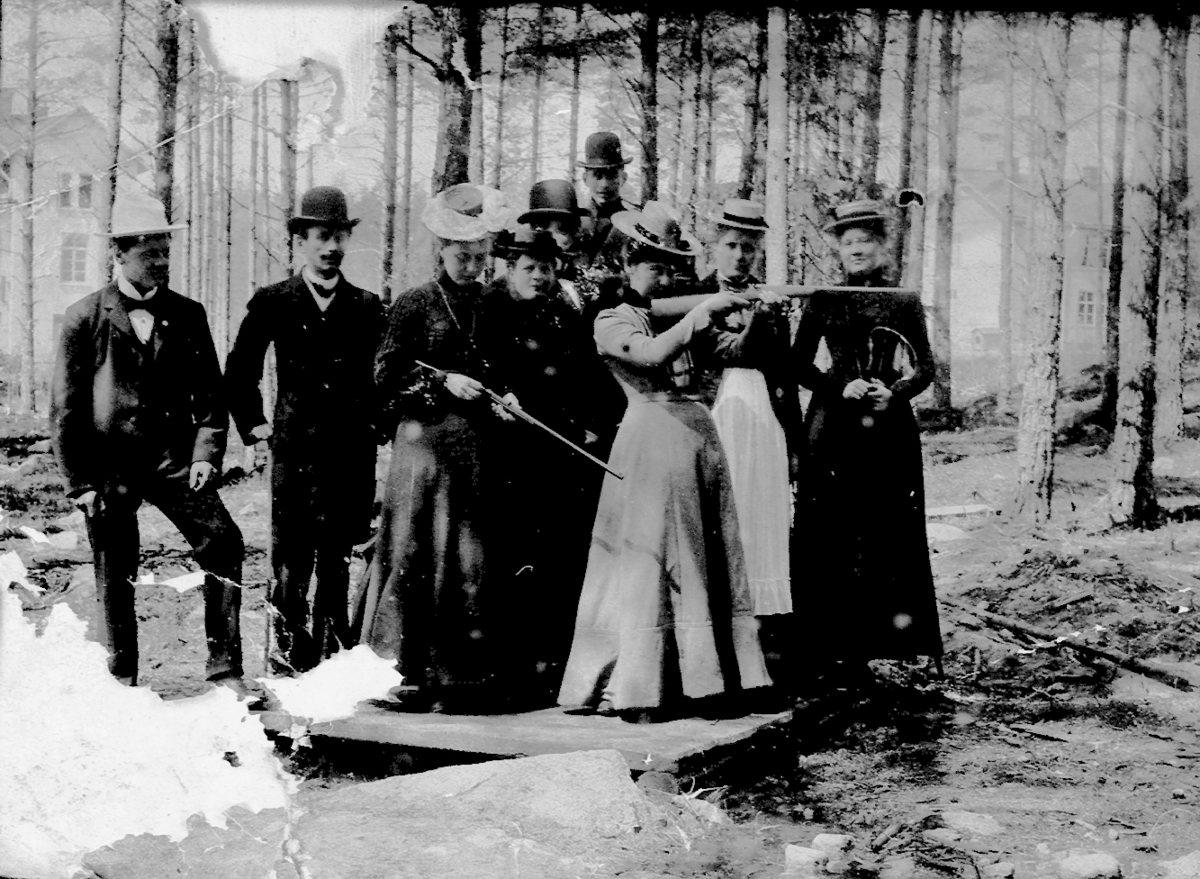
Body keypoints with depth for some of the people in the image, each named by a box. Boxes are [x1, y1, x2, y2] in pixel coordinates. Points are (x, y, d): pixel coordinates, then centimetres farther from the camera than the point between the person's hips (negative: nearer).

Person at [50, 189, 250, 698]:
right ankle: (121, 682, 22)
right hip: (107, 462, -2)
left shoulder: (187, 315, 5)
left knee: (223, 543, -14)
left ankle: (225, 667, -6)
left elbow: (210, 392, 10)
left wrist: (206, 452, -4)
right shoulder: (84, 319, -2)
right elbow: (65, 409, -1)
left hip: (172, 456, 2)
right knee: (115, 577, 6)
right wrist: (80, 483, -4)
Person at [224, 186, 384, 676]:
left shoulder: (367, 308, 9)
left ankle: (332, 657, 11)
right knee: (291, 561, -4)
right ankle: (287, 657, 3)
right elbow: (239, 372, 13)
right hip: (295, 449, -1)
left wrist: (376, 428, 6)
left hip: (352, 453, 2)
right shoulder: (272, 303, 5)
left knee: (338, 561, 4)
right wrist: (252, 424, 7)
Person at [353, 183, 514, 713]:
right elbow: (386, 375, -2)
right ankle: (399, 667, 2)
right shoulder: (414, 305, 2)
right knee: (413, 549, -5)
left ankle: (457, 674, 8)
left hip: (477, 443, 3)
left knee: (470, 556, 2)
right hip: (423, 435, -3)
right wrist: (443, 381, -12)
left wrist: (506, 397, 0)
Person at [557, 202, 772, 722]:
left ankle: (698, 680, 9)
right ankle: (634, 689, 3)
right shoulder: (613, 321, 1)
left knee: (707, 560, 4)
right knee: (648, 561, -2)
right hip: (652, 441, -5)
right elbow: (653, 355, -18)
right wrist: (702, 311, -17)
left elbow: (727, 348, 14)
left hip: (700, 435, 5)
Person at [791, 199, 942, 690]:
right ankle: (826, 650, 1)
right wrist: (841, 387, -9)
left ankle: (863, 646, 7)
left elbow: (925, 368, 6)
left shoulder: (903, 301, 8)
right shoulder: (823, 301, 7)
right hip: (832, 429, 0)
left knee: (884, 535, -2)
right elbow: (800, 365, 7)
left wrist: (893, 392, -12)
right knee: (829, 536, -4)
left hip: (890, 430, 1)